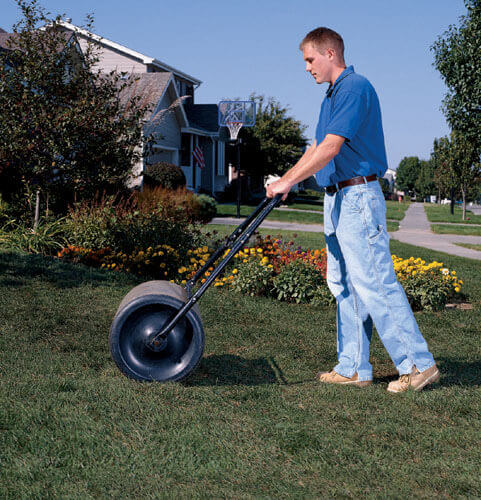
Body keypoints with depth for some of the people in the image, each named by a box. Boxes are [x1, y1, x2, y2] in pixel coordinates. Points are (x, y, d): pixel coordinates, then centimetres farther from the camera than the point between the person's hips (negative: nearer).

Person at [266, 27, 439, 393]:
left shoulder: (355, 88, -12)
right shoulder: (332, 96, 20)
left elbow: (331, 147, -20)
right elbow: (317, 148, 26)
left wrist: (289, 182, -17)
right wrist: (284, 180, 18)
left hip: (358, 197, -10)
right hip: (338, 200, 10)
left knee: (374, 283, -11)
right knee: (345, 285, 9)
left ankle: (419, 363, -4)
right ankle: (354, 368, 14)